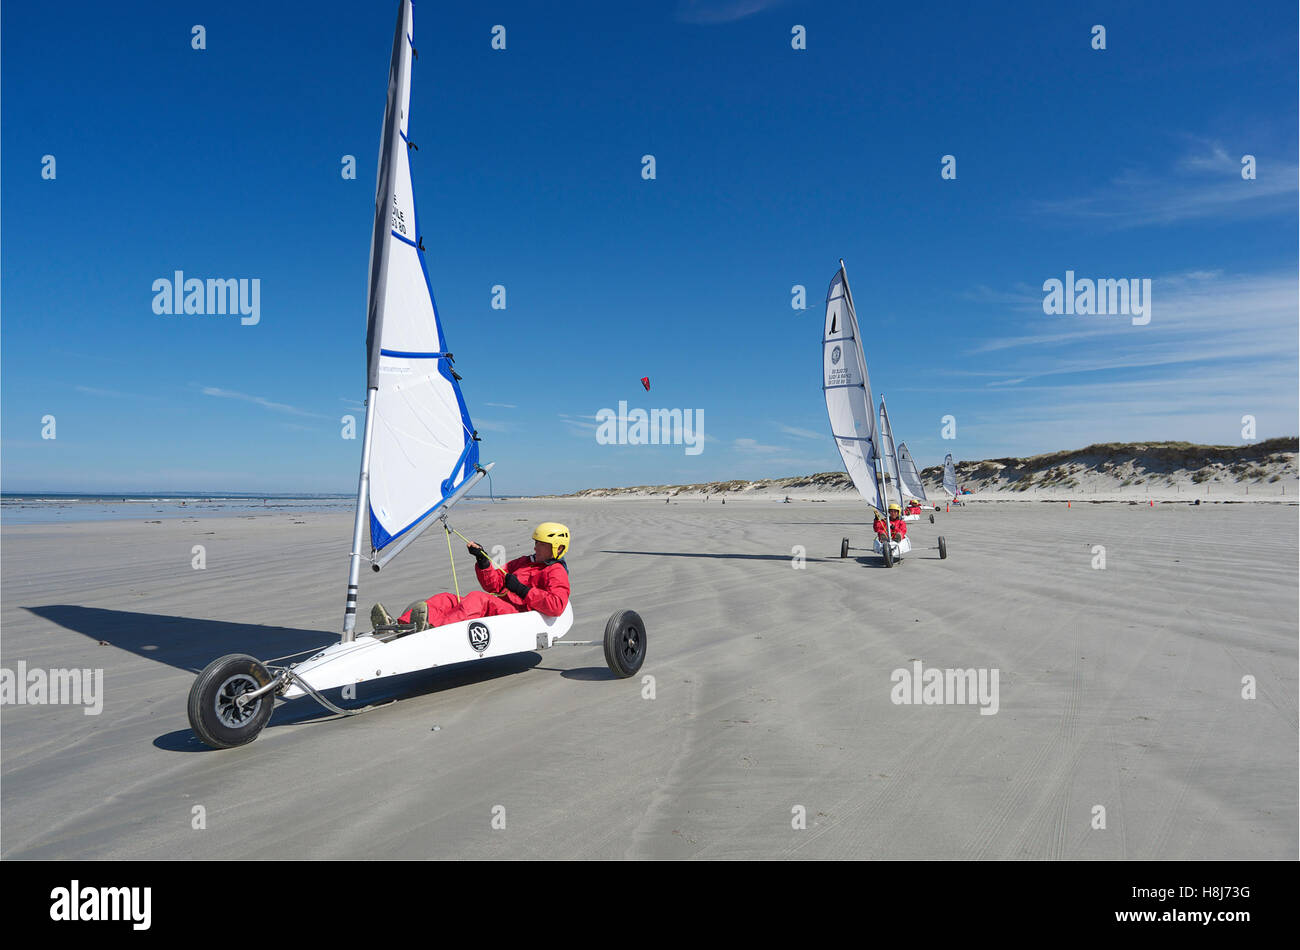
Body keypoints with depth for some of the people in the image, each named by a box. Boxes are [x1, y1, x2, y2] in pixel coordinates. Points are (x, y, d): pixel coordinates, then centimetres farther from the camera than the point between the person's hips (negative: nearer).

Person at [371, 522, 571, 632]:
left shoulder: (557, 573, 5)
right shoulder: (524, 562, 30)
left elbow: (556, 606, -14)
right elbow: (494, 584, 26)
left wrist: (522, 589, -11)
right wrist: (482, 559, 10)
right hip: (497, 606, 9)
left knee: (478, 598, -35)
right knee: (445, 599, -10)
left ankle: (433, 627, -57)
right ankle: (398, 625, -31)